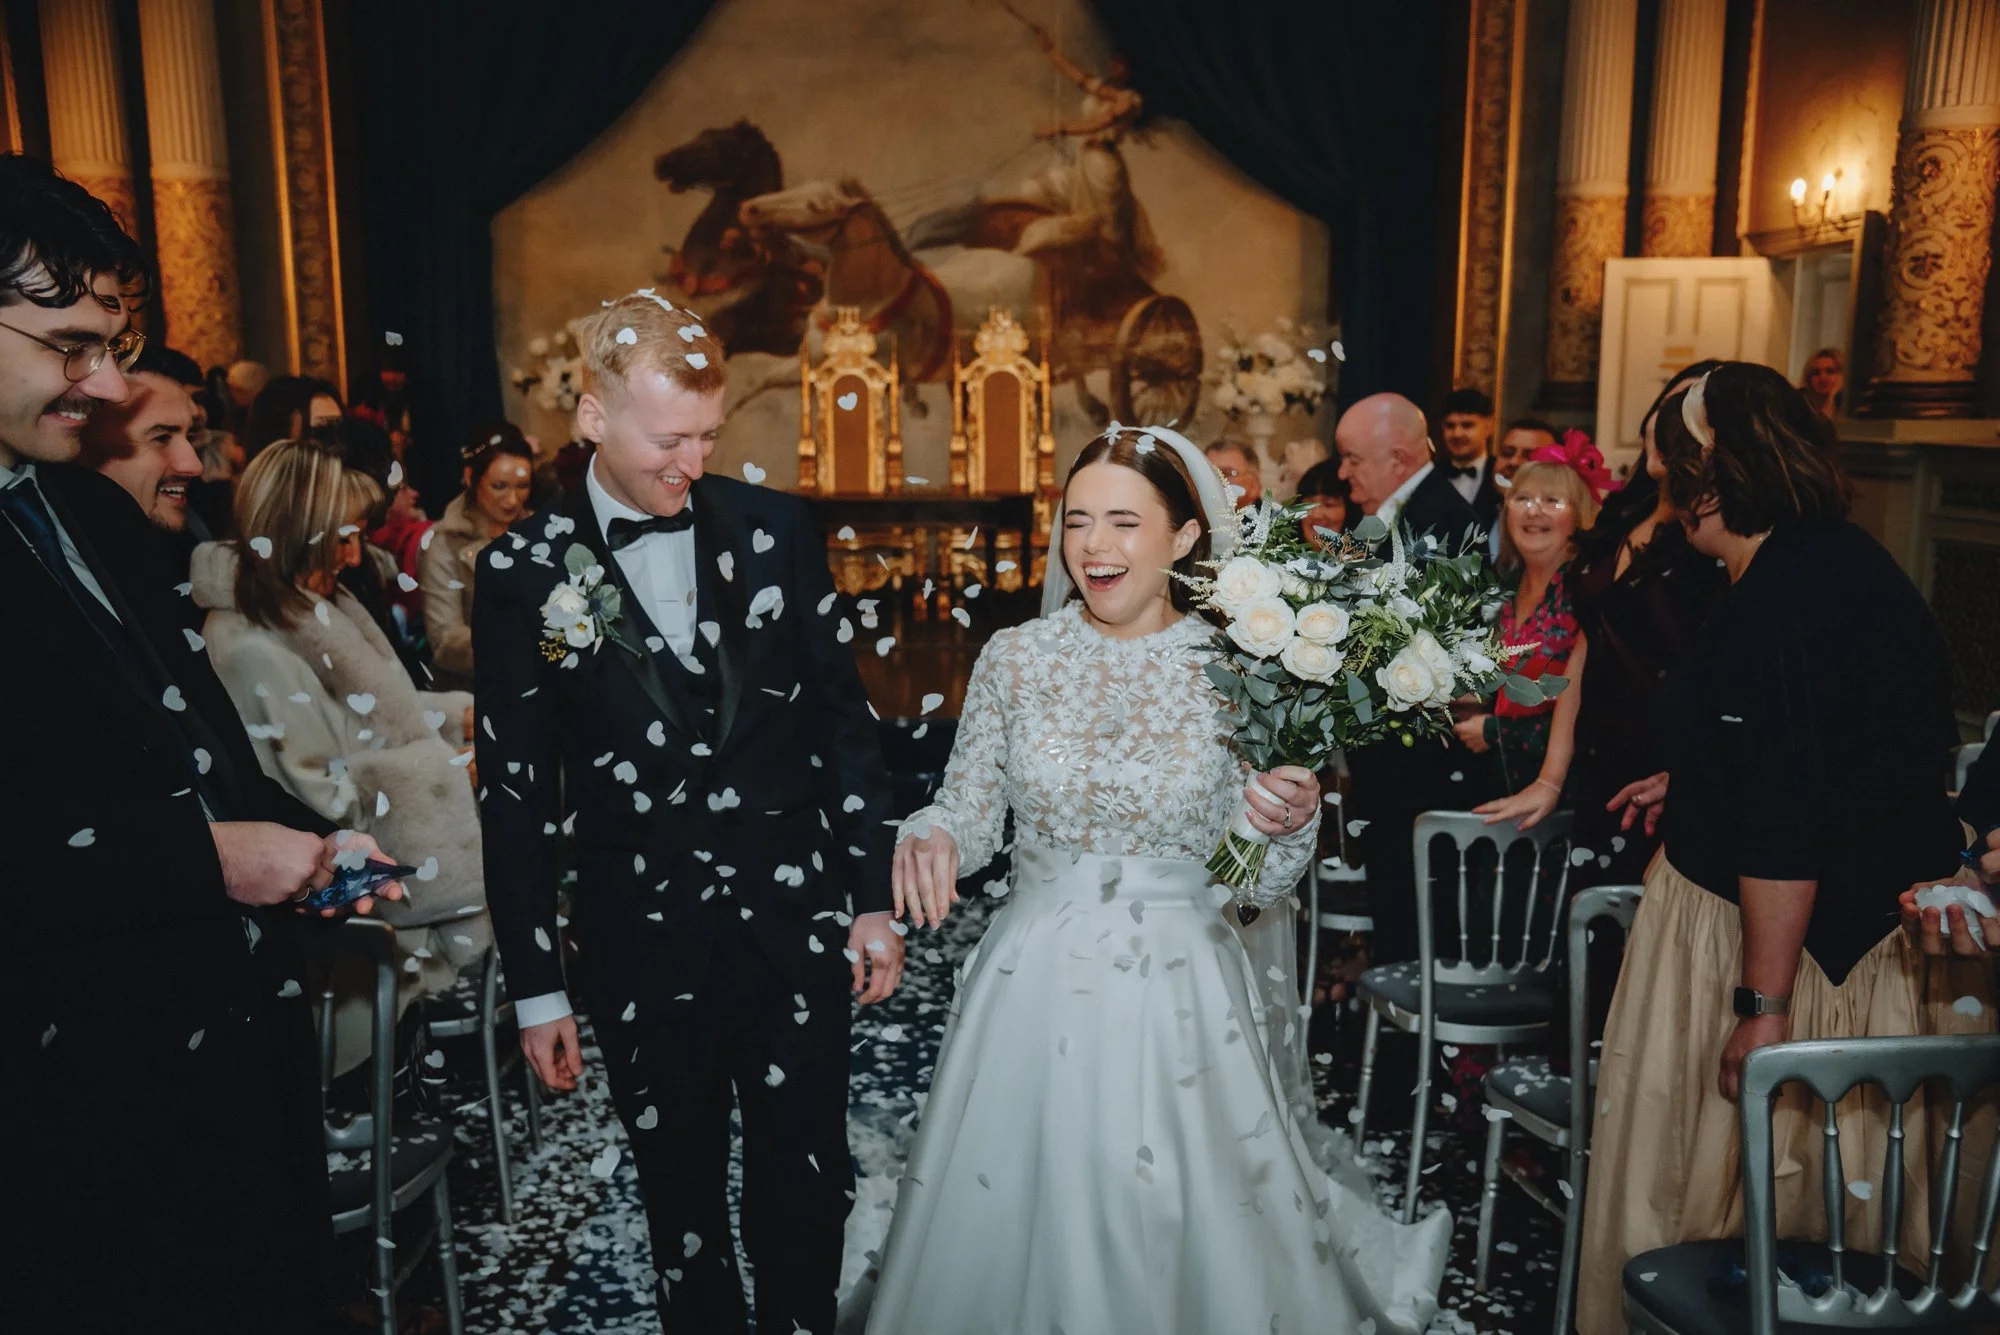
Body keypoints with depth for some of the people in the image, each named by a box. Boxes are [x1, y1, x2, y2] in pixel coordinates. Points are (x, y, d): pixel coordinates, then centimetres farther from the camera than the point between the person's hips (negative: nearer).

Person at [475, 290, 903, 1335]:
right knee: (683, 1207, 16)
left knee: (808, 1191, 12)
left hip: (796, 926, 1)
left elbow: (845, 721, 4)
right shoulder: (524, 571, -5)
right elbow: (516, 791, -1)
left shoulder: (775, 530, -1)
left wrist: (872, 897, 3)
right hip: (644, 949, -1)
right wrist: (535, 986, 1)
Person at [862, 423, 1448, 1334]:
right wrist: (930, 838, -21)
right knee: (1013, 1222, 14)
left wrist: (1291, 824, -25)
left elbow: (1260, 879, -3)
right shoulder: (1014, 658, -3)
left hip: (1179, 995, -1)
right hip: (1037, 985, 2)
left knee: (1192, 1234, 11)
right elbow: (970, 810, 1)